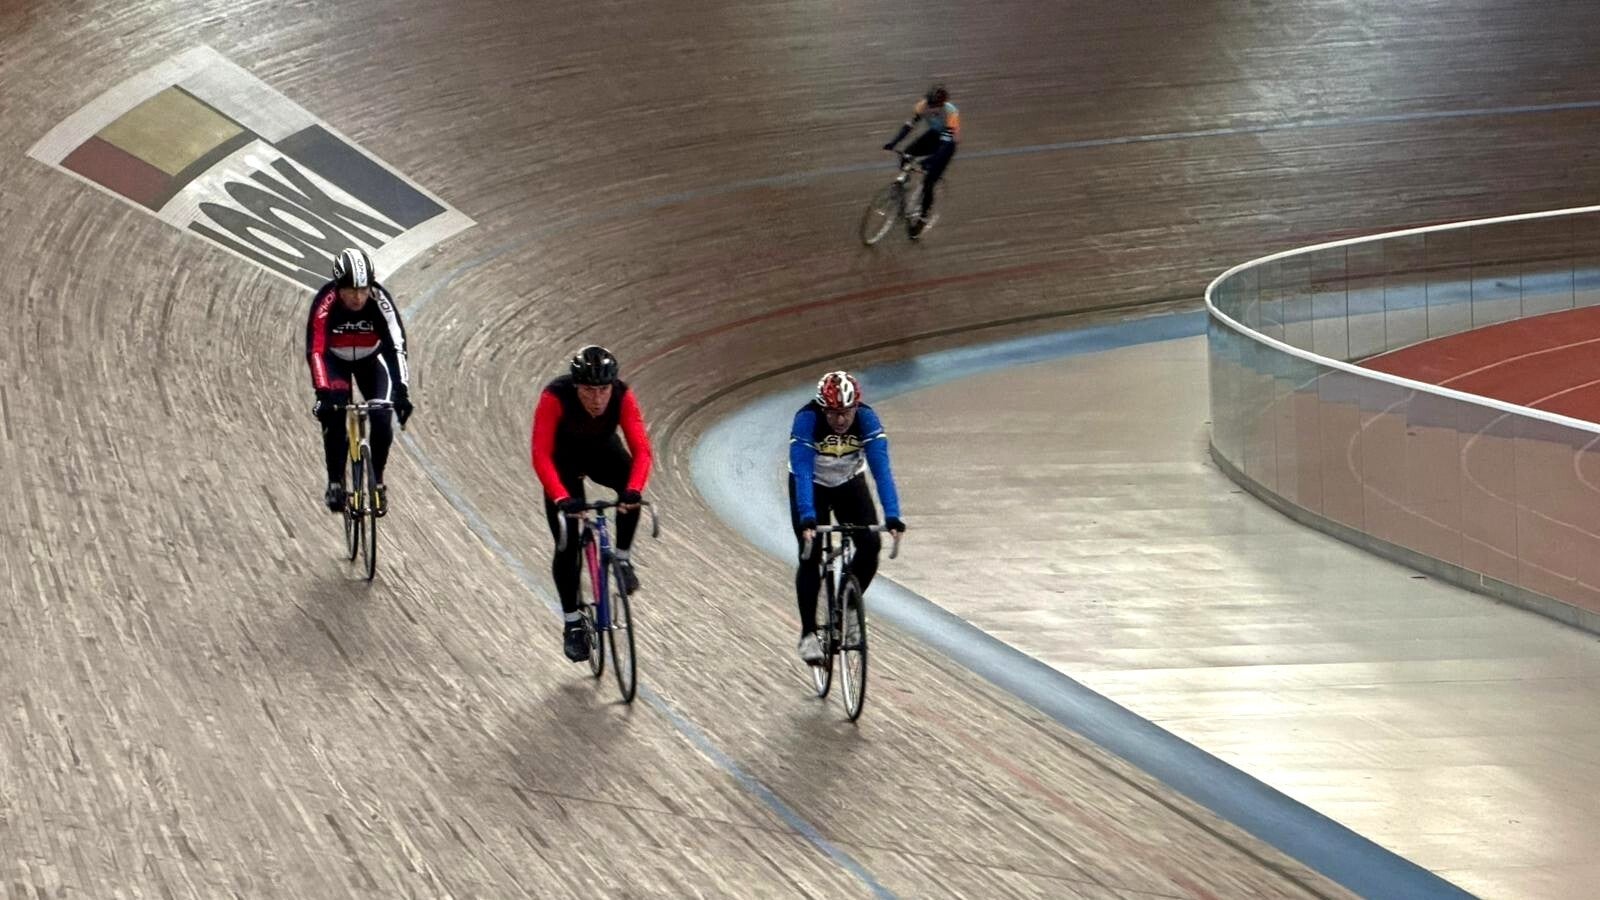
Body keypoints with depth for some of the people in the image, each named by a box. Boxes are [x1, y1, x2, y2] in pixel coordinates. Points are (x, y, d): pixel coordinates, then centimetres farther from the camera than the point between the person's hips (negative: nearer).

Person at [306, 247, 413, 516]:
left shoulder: (380, 300, -32)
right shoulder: (325, 303, -34)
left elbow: (396, 347, -36)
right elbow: (315, 351, -38)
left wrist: (402, 391, -46)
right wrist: (323, 392, -50)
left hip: (370, 359, 1)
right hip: (335, 360, -1)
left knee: (382, 417, -17)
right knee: (334, 415, -22)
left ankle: (377, 481, 2)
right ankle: (335, 482, -5)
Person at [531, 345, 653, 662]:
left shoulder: (622, 396, -31)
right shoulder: (555, 398, -36)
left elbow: (641, 449, -36)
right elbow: (541, 455, -40)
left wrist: (634, 490, -54)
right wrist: (561, 498, -54)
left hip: (603, 452, 1)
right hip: (564, 460, -1)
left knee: (629, 485, -33)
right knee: (567, 544, -9)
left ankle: (622, 558, -12)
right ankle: (572, 625, 6)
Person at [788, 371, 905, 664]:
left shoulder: (867, 419, -27)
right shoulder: (806, 420, -32)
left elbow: (881, 470, -33)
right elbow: (802, 473, -38)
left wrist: (892, 517, -43)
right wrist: (807, 519, -50)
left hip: (850, 485, 2)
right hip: (812, 486, -2)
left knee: (870, 545, -17)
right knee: (810, 555, -15)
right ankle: (808, 633, -6)